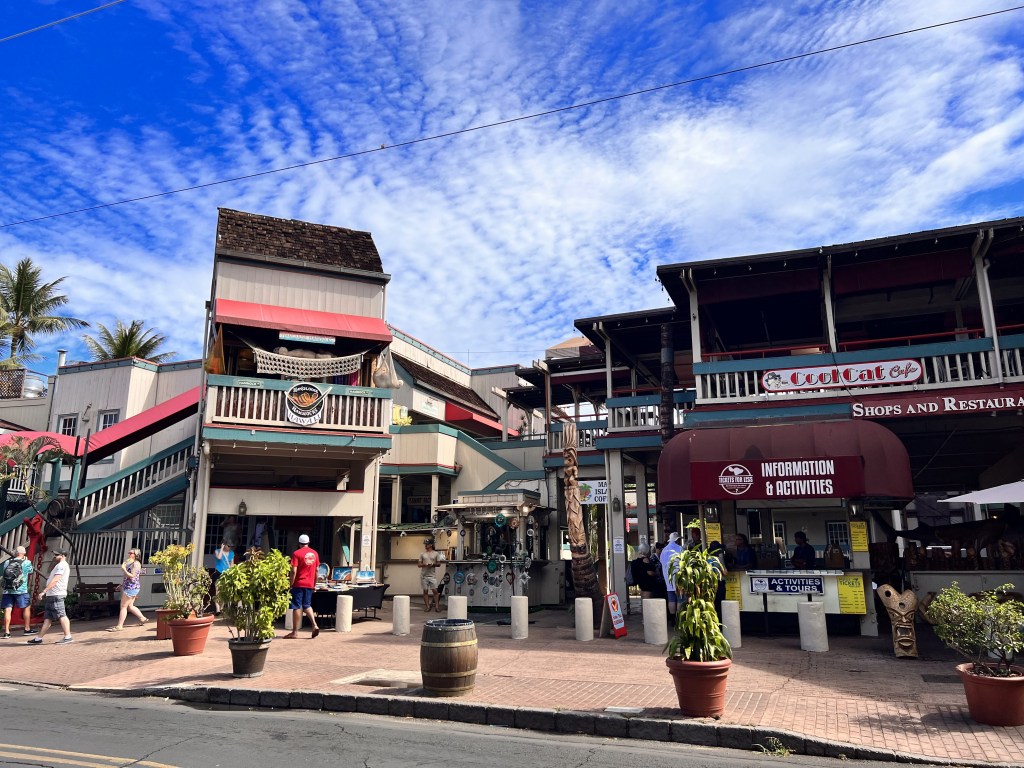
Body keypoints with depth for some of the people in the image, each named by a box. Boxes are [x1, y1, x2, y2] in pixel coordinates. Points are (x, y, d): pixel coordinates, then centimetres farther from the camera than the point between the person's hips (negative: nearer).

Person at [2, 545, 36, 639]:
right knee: (27, 607, 12)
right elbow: (30, 571, 13)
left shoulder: (7, 562, 4)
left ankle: (6, 632, -1)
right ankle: (27, 629, 17)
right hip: (20, 590, -3)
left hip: (7, 591, 3)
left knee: (7, 610, 3)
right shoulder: (26, 563, -3)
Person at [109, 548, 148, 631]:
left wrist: (124, 569, -16)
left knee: (123, 606, -6)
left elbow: (132, 576, -20)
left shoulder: (136, 564, -13)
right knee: (130, 606, 15)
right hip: (128, 587, 10)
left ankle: (119, 626, -3)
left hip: (131, 587, -10)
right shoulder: (131, 563, 19)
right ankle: (143, 619, 22)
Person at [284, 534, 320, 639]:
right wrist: (314, 584, 19)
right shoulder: (314, 553, 7)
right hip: (309, 584, 5)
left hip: (299, 584, -5)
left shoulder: (296, 553, -9)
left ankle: (295, 632, 5)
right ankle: (315, 625, 2)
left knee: (297, 607, 1)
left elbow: (294, 571, -15)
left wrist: (291, 584, -8)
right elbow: (316, 570, 11)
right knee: (307, 605, 17)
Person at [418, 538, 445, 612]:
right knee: (425, 591, 4)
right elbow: (419, 564, 7)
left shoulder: (436, 554, 4)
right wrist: (425, 564, -13)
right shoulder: (422, 554, 9)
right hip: (424, 575, 2)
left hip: (432, 575, -2)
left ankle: (437, 606, -1)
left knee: (435, 591, -5)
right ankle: (427, 606, 10)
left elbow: (439, 564, 3)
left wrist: (433, 564, -16)